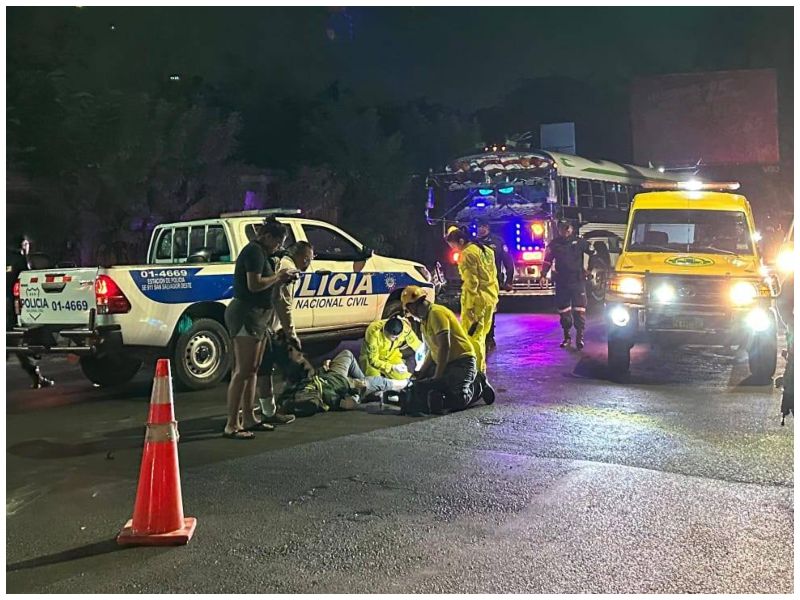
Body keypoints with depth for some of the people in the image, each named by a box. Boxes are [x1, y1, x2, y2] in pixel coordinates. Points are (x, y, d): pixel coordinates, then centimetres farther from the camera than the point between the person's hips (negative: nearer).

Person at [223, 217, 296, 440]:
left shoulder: (259, 252, 19)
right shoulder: (254, 252, -13)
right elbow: (254, 284, -23)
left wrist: (279, 278, 7)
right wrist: (277, 277, -11)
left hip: (257, 316, 11)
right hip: (246, 315, -11)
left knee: (252, 369, 14)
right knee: (243, 371, -12)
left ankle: (249, 419, 21)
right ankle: (231, 425, -11)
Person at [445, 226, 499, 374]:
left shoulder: (467, 254, -13)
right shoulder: (486, 250, 16)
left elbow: (471, 282, -19)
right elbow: (493, 275, 19)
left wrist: (469, 307, -18)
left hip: (477, 299, -9)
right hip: (490, 298, 9)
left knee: (472, 336, -4)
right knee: (480, 336, 18)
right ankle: (481, 369, 25)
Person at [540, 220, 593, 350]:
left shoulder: (579, 242, 3)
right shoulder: (555, 244, 7)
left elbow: (593, 252, 7)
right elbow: (547, 260, 11)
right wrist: (543, 275, 2)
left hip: (578, 281, -2)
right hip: (561, 282, 2)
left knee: (579, 310, -7)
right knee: (563, 310, 8)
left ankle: (579, 336, -2)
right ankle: (566, 336, 21)